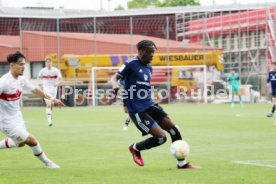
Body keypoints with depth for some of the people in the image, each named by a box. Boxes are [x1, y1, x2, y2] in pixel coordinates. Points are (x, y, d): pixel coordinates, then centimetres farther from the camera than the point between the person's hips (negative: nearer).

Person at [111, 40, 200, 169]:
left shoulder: (149, 67, 14)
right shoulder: (131, 64, -8)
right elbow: (115, 77, -7)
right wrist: (115, 85, -29)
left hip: (149, 105, 7)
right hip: (137, 110, -7)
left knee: (172, 128, -5)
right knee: (161, 137, -13)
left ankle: (182, 163, 8)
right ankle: (135, 149, 14)